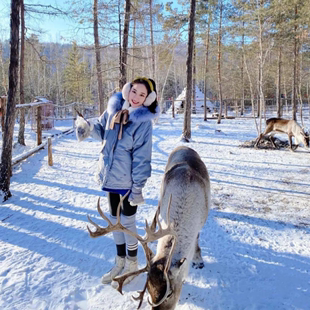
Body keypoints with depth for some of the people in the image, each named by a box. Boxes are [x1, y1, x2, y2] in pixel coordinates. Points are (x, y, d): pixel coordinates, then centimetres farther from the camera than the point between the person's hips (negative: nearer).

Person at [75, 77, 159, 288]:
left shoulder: (144, 121, -16)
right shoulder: (114, 108, -1)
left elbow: (141, 157, -16)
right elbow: (102, 130, 15)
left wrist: (138, 187, -16)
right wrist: (89, 128, -7)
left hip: (128, 180, -6)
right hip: (111, 176, 6)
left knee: (128, 222, 8)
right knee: (115, 220, 17)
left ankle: (132, 265, 30)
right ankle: (120, 261, 37)